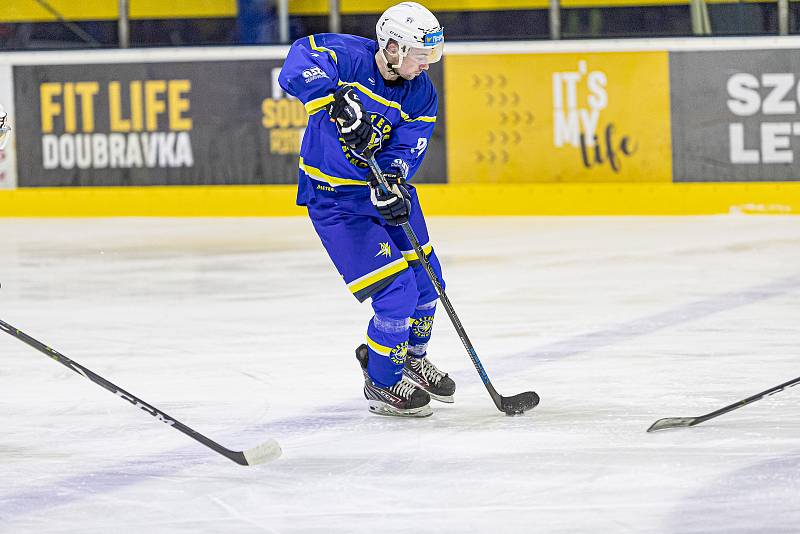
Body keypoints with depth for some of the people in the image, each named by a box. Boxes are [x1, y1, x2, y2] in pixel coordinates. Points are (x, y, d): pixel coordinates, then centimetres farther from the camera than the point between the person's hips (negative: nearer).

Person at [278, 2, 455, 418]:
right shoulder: (349, 57, -22)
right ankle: (382, 385, 10)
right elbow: (299, 63, -40)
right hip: (334, 196, -7)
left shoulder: (421, 95, -6)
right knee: (396, 291, -11)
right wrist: (340, 101, -53)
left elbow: (405, 151, -14)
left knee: (425, 280, 17)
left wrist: (392, 184, -36)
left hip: (386, 187, 7)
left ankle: (412, 357, 46)